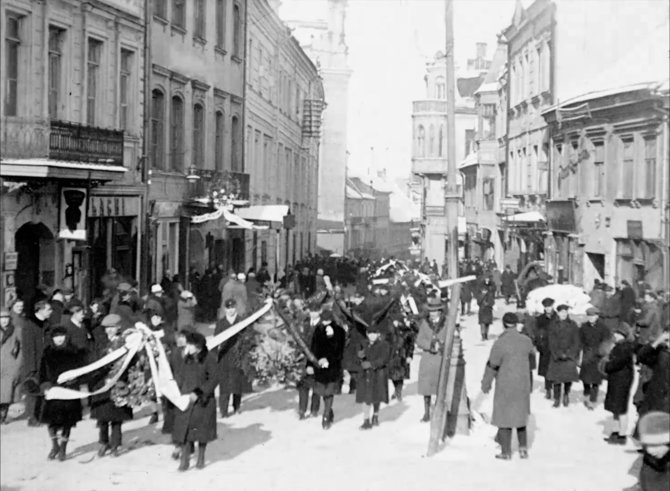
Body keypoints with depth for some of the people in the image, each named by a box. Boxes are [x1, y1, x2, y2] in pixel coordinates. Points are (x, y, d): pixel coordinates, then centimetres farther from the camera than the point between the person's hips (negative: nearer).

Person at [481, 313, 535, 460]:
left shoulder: (500, 343, -19)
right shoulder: (526, 341, -4)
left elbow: (492, 366, -12)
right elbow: (532, 352, 19)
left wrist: (486, 384, 1)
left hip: (505, 386, -5)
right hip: (523, 384, 5)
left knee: (504, 416, 6)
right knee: (520, 413, 20)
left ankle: (506, 452, 10)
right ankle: (523, 447, 18)